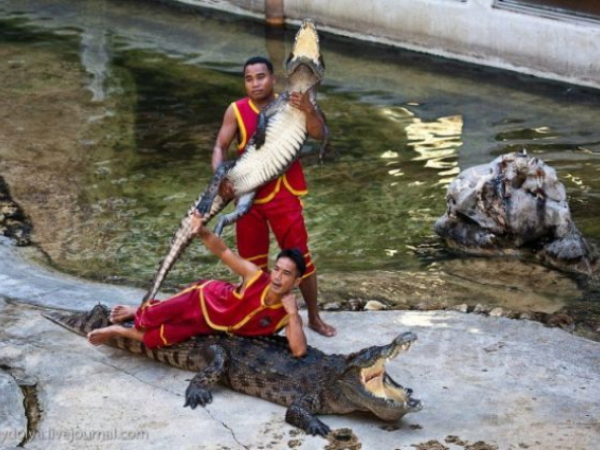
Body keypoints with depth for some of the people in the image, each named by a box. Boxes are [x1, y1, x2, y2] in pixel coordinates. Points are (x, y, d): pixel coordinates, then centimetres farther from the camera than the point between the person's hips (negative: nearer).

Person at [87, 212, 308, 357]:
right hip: (204, 298, -1)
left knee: (157, 338, -9)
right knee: (149, 320, -13)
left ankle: (118, 330, 20)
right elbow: (223, 251, -20)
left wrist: (293, 313, -43)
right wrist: (203, 232, -38)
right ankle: (136, 312, 25)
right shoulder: (256, 276, -26)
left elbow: (299, 351, -38)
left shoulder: (287, 314, -25)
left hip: (212, 327, 1)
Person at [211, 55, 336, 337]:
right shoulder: (236, 111, -4)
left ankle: (314, 317, 14)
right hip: (248, 195, 2)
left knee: (300, 255, 1)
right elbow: (220, 147, -4)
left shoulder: (289, 106, -6)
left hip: (284, 195, -1)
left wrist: (308, 110, -36)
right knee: (251, 260, 11)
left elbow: (318, 134, -17)